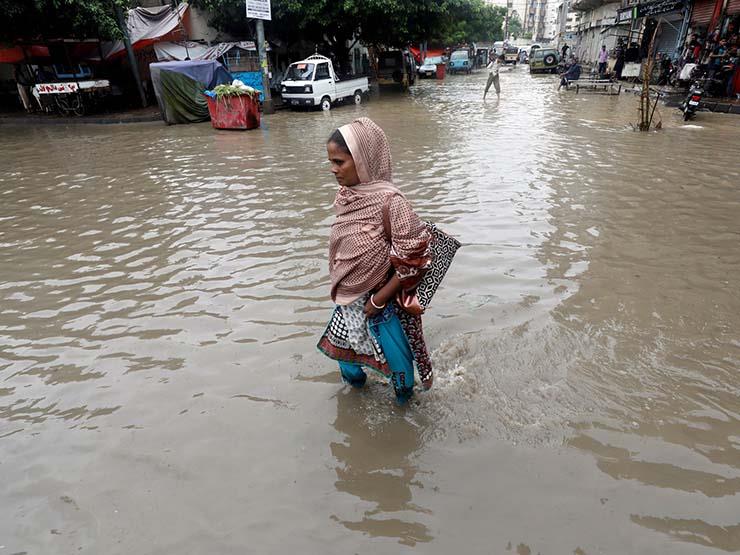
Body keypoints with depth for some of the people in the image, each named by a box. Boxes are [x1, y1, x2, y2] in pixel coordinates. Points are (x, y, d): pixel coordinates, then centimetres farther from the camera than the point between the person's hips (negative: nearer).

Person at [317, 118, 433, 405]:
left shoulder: (389, 200, -27)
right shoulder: (346, 195, -5)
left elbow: (413, 260, -24)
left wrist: (379, 299, -18)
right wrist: (340, 289, 11)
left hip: (384, 301, -7)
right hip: (350, 300, 7)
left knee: (395, 357, 15)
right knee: (339, 347, 24)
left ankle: (404, 393, 46)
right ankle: (355, 379, 56)